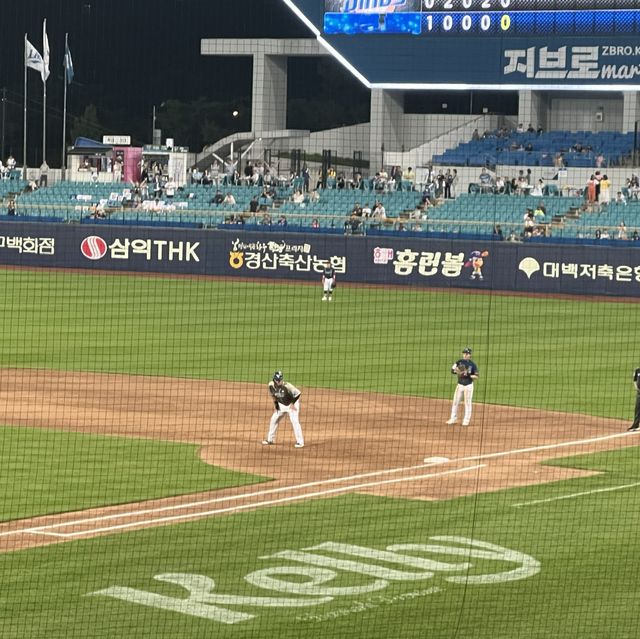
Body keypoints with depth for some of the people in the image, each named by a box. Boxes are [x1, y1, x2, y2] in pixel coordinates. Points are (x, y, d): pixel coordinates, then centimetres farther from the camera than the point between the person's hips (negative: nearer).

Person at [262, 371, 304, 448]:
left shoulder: (287, 386, -33)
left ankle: (300, 442, -11)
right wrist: (275, 404, 1)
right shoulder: (271, 385, -18)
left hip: (291, 404, -6)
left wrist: (293, 403, -21)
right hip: (281, 405, 6)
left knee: (294, 421, -16)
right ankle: (270, 439, 23)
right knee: (273, 420, 8)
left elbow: (298, 393, -25)